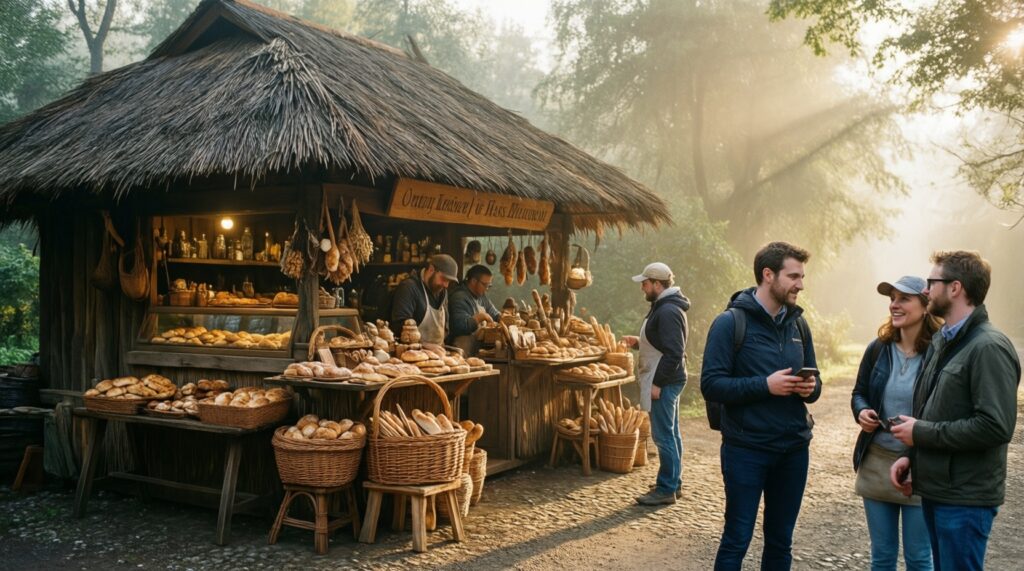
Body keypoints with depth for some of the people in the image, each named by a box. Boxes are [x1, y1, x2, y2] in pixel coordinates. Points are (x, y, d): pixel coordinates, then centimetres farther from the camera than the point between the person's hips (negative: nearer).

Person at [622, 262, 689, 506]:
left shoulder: (668, 311, -19)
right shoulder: (665, 307, 14)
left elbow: (674, 352, -24)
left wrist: (657, 383, -22)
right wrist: (639, 342, 11)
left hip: (664, 383, -11)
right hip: (667, 381, 11)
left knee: (663, 435, -5)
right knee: (671, 433, 16)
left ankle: (666, 489, 1)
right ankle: (673, 482, 25)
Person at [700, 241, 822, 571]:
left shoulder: (798, 323, 9)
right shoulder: (731, 322, -9)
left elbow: (813, 380, 16)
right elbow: (711, 385, -14)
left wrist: (810, 387, -7)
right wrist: (765, 385, -23)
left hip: (794, 448, 6)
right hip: (746, 449, -5)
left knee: (781, 541, 15)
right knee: (737, 541, 3)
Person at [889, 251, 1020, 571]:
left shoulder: (989, 347, -17)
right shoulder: (941, 340, 12)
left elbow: (996, 426, -25)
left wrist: (921, 433, -18)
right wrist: (911, 456, 4)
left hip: (965, 498, -9)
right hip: (935, 487, 9)